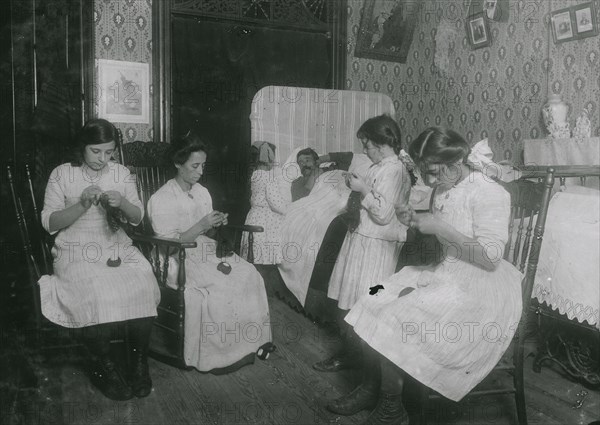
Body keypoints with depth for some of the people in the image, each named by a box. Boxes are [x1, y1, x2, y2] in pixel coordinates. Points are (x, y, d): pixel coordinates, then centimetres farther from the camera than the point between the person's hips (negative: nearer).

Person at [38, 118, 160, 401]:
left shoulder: (121, 173, 9)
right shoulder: (62, 175, 2)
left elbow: (137, 217, 9)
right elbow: (49, 223, -2)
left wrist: (123, 203, -14)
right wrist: (82, 205, -17)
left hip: (117, 247, 3)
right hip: (77, 250, -2)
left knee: (143, 285, -28)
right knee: (99, 294, -32)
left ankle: (139, 362, -10)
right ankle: (103, 369, -10)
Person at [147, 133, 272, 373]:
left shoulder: (202, 193, 13)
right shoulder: (161, 200, -9)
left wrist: (216, 225, -5)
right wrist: (202, 225, -20)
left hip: (205, 251, 7)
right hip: (179, 259, -6)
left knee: (249, 275, -17)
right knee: (217, 287, -31)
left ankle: (247, 343, -10)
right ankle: (218, 356, -16)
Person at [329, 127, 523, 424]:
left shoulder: (489, 193, -17)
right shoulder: (442, 189, 7)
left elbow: (491, 257, -22)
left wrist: (442, 228, -22)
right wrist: (417, 221, -1)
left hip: (478, 286, -8)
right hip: (444, 274, 8)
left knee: (393, 324, -18)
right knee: (374, 305, -6)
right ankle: (369, 389, 6)